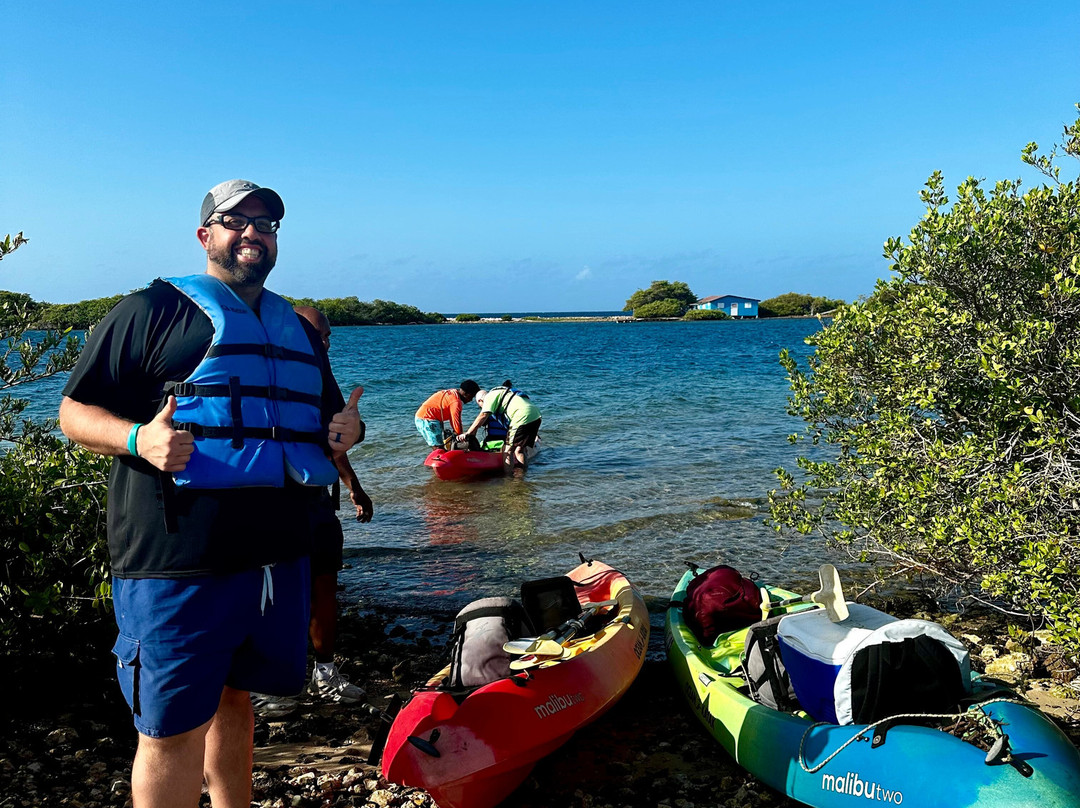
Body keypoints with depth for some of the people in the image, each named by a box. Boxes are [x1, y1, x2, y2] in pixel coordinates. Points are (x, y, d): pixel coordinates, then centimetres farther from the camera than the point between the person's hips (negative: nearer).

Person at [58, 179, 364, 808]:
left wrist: (345, 432, 2)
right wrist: (138, 439, -22)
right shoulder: (155, 309, 0)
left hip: (280, 557, 6)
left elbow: (324, 420, 26)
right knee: (174, 728, 0)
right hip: (179, 562, -5)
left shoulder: (297, 327, 18)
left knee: (234, 697, 20)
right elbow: (76, 412, -2)